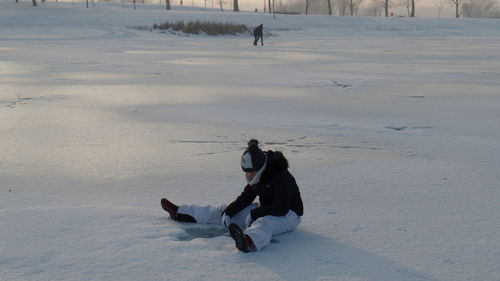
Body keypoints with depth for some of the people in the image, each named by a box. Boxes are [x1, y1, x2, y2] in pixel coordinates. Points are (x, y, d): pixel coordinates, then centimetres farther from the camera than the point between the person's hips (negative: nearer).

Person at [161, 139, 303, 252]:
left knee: (264, 223, -44)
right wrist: (228, 212, -7)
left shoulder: (282, 178, -26)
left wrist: (254, 214, -23)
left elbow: (281, 209, -31)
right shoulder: (258, 176, 0)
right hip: (265, 210, 9)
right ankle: (180, 213, 15)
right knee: (224, 210, 8)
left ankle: (249, 242, -79)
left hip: (288, 215, -9)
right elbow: (245, 198, 8)